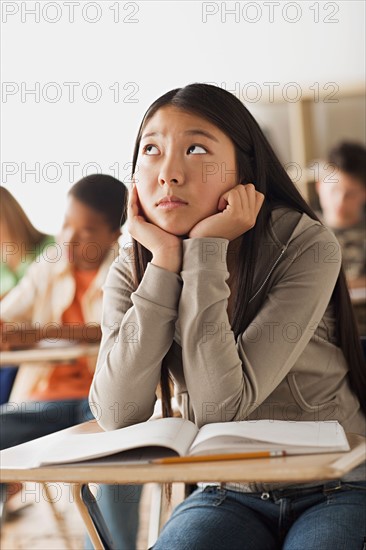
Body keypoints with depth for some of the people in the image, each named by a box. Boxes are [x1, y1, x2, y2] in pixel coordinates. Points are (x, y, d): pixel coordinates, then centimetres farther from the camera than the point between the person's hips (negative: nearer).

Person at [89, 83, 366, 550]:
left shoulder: (305, 247, -15)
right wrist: (165, 262, -18)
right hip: (229, 494, 2)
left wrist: (206, 252, -22)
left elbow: (221, 405, -22)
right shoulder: (131, 274, -2)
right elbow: (119, 415, -18)